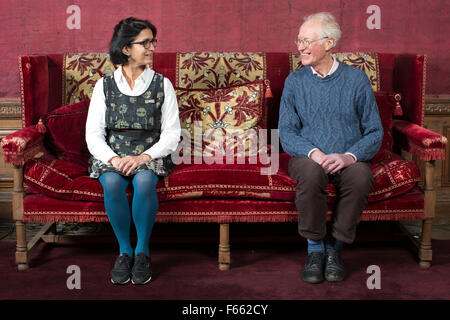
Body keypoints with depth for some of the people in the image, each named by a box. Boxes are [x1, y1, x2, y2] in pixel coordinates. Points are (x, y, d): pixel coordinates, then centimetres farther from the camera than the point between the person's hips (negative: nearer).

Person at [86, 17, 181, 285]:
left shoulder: (162, 84, 6)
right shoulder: (105, 85, 6)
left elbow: (172, 134, 0)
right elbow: (93, 134, 2)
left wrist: (144, 157, -16)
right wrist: (113, 159, -18)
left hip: (150, 155, 0)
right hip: (111, 155, 1)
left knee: (144, 180, -34)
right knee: (112, 183, -33)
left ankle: (143, 251, -18)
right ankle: (124, 250, -15)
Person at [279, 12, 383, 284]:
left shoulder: (356, 80, 5)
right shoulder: (295, 81, 8)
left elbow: (375, 132, 2)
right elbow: (286, 132, 2)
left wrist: (350, 156, -18)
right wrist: (313, 152, -18)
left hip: (349, 159, 0)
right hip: (308, 157, 0)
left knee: (361, 177, -34)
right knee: (311, 171, -35)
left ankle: (335, 247, -14)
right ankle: (315, 248, -16)